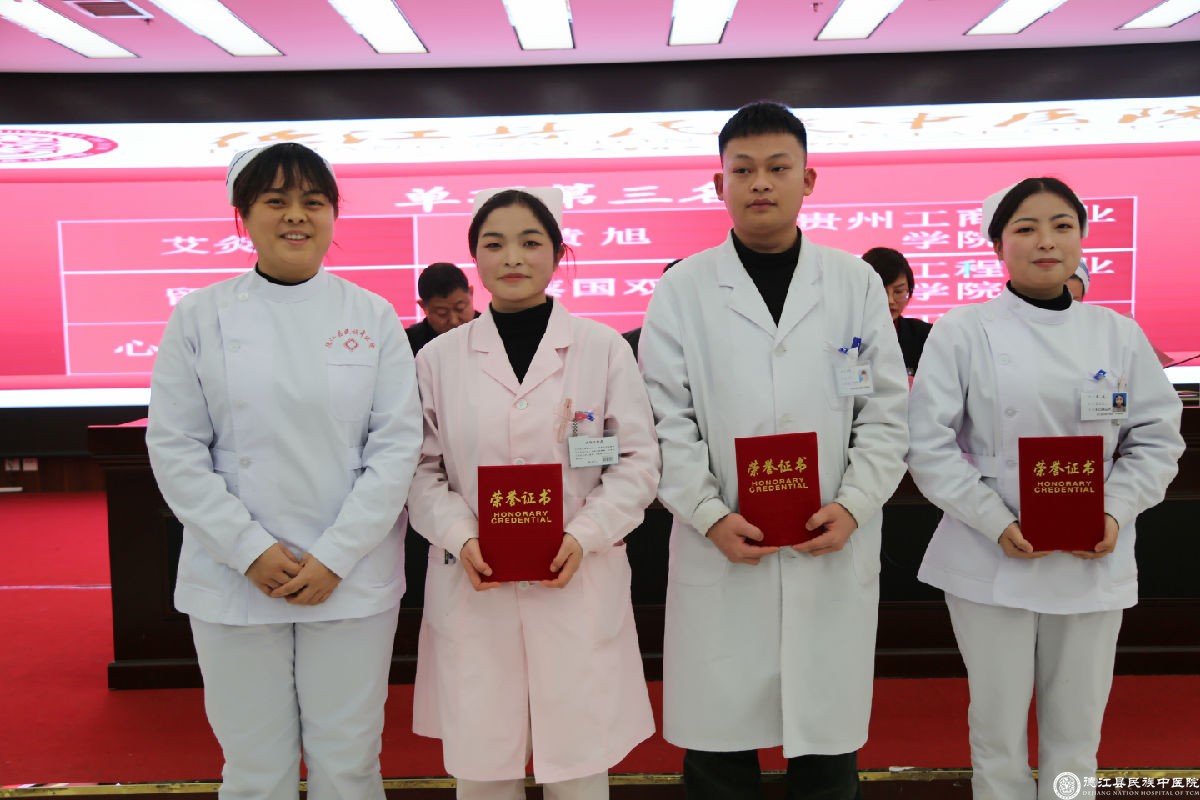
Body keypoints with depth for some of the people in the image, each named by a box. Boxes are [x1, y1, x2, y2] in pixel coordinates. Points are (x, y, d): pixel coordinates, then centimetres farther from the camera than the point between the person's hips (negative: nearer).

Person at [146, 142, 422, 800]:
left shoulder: (373, 316, 1)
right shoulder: (199, 317, 2)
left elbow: (397, 446, -3)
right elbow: (174, 449, 0)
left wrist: (335, 557, -10)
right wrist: (250, 550, -9)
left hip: (352, 579, 0)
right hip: (234, 577, 0)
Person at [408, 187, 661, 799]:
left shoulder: (603, 348, 2)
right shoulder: (439, 358, 5)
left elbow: (638, 461, 2)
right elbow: (423, 471, 6)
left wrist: (585, 536, -12)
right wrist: (462, 538, -11)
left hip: (579, 586, 0)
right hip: (473, 590, 1)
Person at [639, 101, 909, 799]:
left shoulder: (857, 283, 6)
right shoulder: (683, 289, 2)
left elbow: (886, 415, 4)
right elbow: (667, 422, -2)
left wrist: (854, 506, -10)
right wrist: (710, 516, -12)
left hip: (834, 556, 1)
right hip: (720, 557, -1)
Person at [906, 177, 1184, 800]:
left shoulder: (1118, 334, 5)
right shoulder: (962, 333, -5)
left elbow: (1157, 437, 8)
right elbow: (929, 443, -9)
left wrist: (1115, 513, -8)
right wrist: (996, 524, -17)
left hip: (1094, 563, 3)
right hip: (991, 559, -3)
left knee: (1077, 732, 15)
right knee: (998, 731, 9)